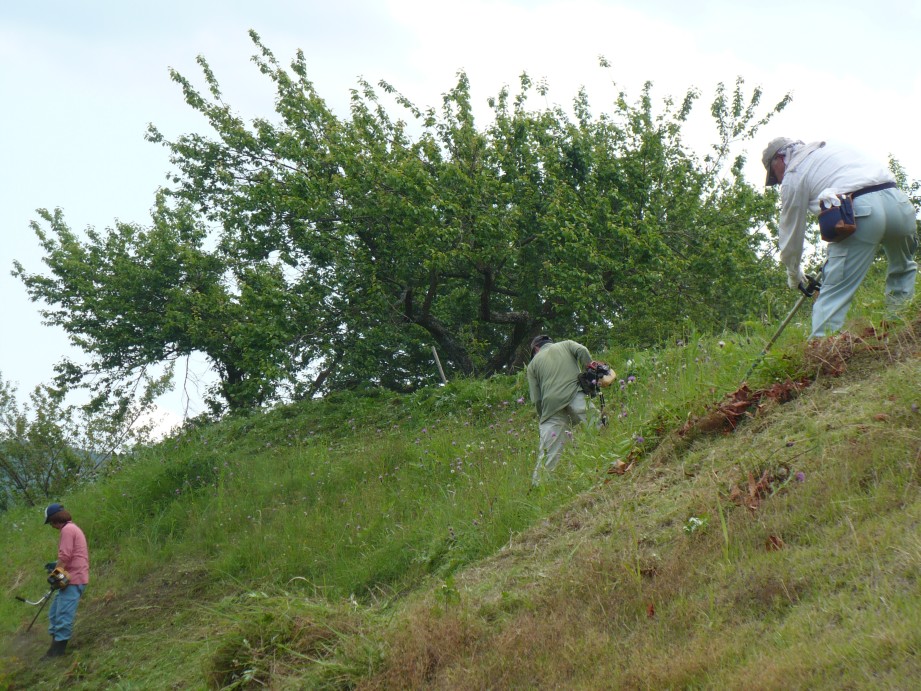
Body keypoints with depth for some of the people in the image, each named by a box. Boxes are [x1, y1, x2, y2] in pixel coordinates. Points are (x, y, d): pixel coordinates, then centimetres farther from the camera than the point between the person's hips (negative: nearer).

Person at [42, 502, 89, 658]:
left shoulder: (67, 530, -12)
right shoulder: (73, 528, 21)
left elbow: (65, 556, -18)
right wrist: (56, 565, 20)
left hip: (73, 580, -11)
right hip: (75, 577, 11)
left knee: (64, 614, -11)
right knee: (54, 613, 14)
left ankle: (58, 649, -11)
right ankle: (56, 644, 16)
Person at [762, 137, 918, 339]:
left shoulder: (792, 176, 13)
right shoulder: (831, 147, 32)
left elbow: (791, 234, 20)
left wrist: (794, 274, 37)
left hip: (860, 212, -6)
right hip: (899, 201, 6)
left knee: (834, 293, -3)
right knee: (903, 269, 28)